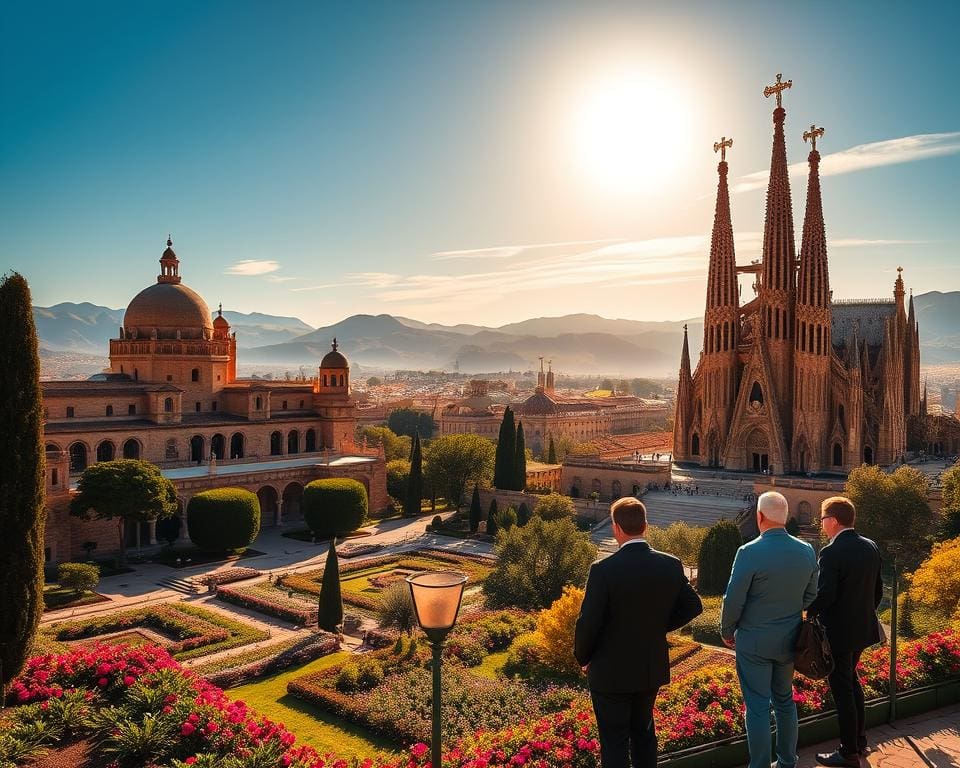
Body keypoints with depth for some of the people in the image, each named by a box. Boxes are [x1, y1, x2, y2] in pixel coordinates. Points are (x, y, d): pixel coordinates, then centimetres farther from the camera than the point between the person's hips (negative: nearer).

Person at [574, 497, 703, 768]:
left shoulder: (603, 569, -23)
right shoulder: (671, 565, -9)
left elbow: (588, 622, -19)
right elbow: (693, 606, 2)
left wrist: (583, 658, -2)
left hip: (611, 673, -5)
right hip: (652, 668, 5)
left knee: (614, 742, 9)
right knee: (643, 730, 24)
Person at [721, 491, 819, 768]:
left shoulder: (749, 552, -21)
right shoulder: (806, 551, -4)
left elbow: (734, 600, -15)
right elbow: (810, 596, 7)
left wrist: (727, 632, 1)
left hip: (754, 641, -6)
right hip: (789, 641, 6)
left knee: (758, 707, 4)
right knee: (785, 700, 21)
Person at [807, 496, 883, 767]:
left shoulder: (831, 552, -23)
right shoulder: (871, 547, 2)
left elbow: (825, 595, -24)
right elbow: (878, 589, 9)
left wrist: (809, 612, -6)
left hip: (839, 632, -8)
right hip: (864, 628, 8)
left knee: (842, 689, 5)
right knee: (851, 679, 25)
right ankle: (859, 739, 36)